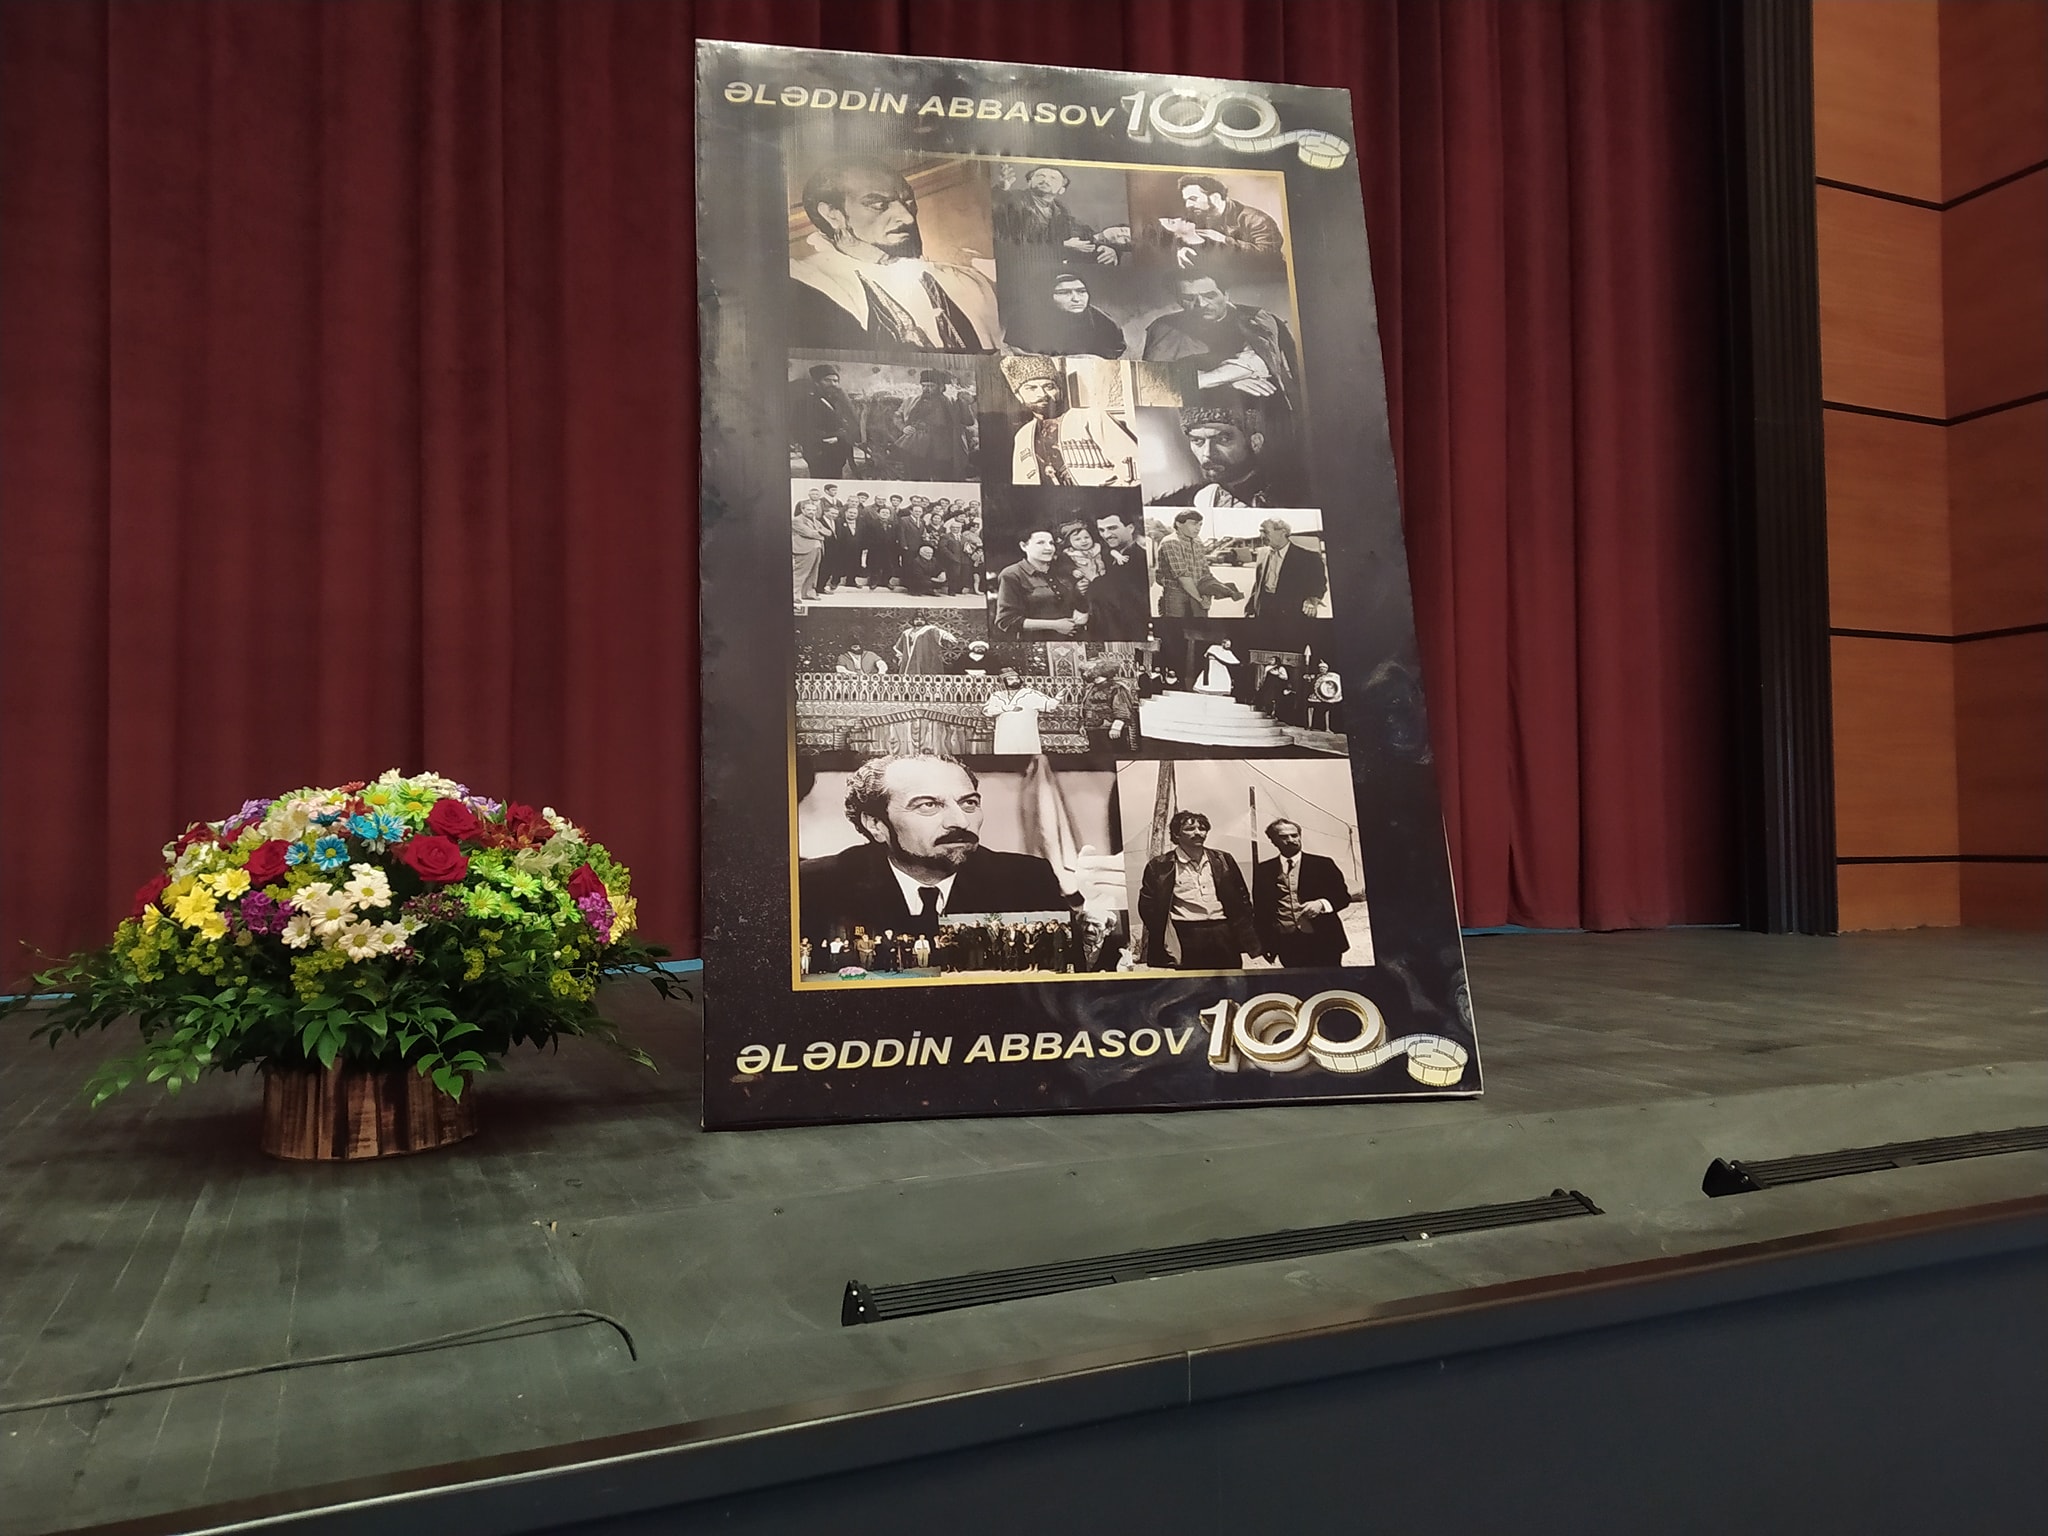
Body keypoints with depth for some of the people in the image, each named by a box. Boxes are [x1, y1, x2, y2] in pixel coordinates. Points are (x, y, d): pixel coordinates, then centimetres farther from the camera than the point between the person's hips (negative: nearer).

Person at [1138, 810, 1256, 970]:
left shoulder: (1223, 860, 14)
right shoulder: (1160, 867, 3)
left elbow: (1242, 900, 16)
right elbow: (1147, 907, 3)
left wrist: (1251, 943, 8)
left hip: (1224, 934, 3)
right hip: (1186, 935, -3)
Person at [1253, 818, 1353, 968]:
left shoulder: (1323, 864, 5)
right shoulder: (1263, 871, 8)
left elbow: (1343, 895, 7)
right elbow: (1260, 909, 10)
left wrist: (1321, 904, -13)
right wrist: (1266, 944, 4)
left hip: (1323, 943, -1)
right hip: (1288, 946, 1)